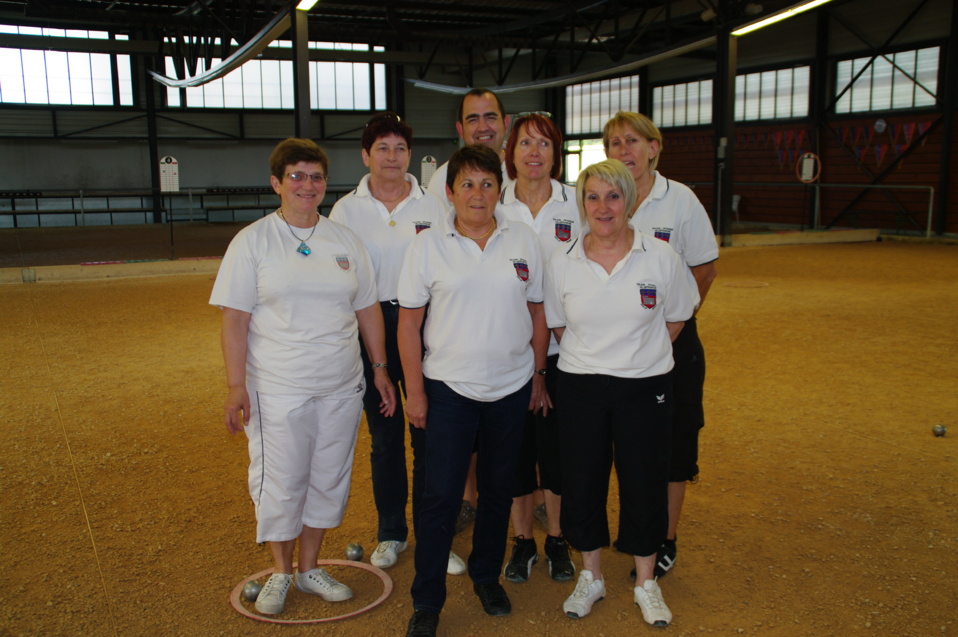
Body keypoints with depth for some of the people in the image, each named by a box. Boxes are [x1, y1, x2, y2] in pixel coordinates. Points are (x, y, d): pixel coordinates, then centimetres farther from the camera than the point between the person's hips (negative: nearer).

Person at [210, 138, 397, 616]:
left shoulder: (345, 241, 8)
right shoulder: (252, 242, -3)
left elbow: (368, 309, 11)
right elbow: (235, 320, -6)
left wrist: (380, 369, 9)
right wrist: (236, 388, -11)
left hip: (341, 388, 4)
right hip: (278, 390, -3)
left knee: (328, 479, 12)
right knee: (281, 484, 5)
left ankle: (310, 568, 31)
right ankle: (281, 572, 28)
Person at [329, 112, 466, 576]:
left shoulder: (433, 206, 5)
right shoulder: (347, 209, 4)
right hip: (371, 325, 0)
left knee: (428, 432, 0)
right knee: (384, 435, 9)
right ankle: (391, 533, 25)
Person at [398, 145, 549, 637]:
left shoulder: (523, 241, 3)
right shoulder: (427, 246, -4)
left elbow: (537, 314, 9)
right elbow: (409, 323, -3)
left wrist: (538, 375, 9)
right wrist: (414, 391, -5)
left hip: (512, 388, 3)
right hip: (449, 388, -2)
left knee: (498, 488, 15)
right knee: (441, 495, -1)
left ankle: (487, 575, 36)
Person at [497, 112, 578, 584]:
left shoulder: (576, 205, 1)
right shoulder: (492, 205, 2)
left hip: (561, 347, 0)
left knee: (557, 443, 7)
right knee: (515, 444, 8)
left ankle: (556, 540, 27)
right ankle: (522, 540, 26)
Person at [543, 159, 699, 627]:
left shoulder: (660, 257, -6)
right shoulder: (562, 263, -3)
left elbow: (676, 318, 7)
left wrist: (639, 355, 6)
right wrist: (593, 357, 6)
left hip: (645, 386, -1)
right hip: (580, 388, 1)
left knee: (644, 483, 7)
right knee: (581, 481, 8)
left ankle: (646, 583, 28)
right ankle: (590, 578, 30)